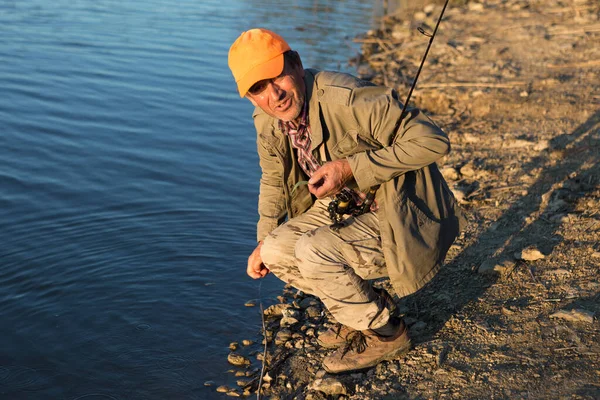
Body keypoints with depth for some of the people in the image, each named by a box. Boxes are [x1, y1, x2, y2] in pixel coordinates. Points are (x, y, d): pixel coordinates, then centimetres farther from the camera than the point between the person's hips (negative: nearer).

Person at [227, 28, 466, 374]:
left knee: (313, 252, -27)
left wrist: (352, 168, -30)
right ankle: (373, 305, 12)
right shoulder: (267, 122, -3)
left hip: (398, 218, -8)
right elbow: (274, 181, 17)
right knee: (276, 251, -4)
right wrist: (264, 240, 10)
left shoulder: (345, 99, -29)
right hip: (345, 208, 8)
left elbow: (433, 141, -30)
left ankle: (386, 331, -2)